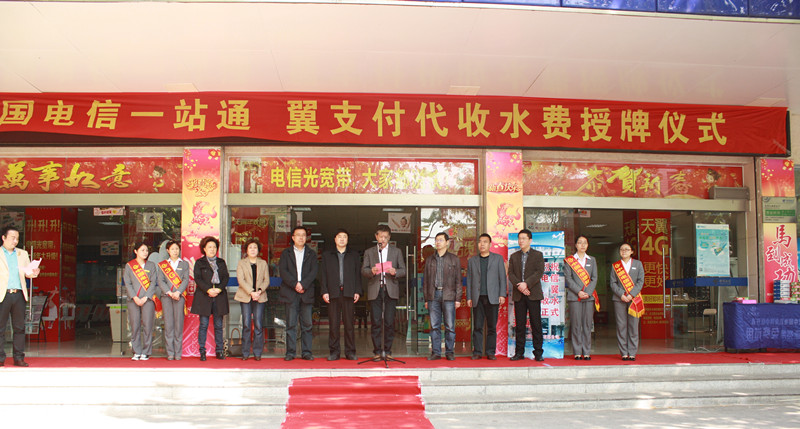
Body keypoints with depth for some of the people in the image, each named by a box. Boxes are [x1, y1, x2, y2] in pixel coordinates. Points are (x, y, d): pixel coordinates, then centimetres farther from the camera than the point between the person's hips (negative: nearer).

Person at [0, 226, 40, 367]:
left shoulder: (22, 254, 18)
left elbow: (28, 271, 16)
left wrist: (33, 273, -6)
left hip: (19, 294, 4)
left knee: (19, 327, 4)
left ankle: (19, 358, 9)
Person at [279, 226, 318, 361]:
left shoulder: (311, 254, 14)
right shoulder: (286, 253, 11)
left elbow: (314, 272, 2)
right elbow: (283, 271, -1)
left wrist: (303, 284, -12)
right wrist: (295, 284, -13)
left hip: (307, 292, 1)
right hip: (290, 293, -1)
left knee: (307, 324, 0)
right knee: (291, 324, -2)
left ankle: (307, 352, 5)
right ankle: (290, 352, 3)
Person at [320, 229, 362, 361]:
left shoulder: (354, 255, 14)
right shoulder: (327, 255, 14)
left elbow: (358, 274, 10)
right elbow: (323, 275, 9)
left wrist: (357, 291, 0)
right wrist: (324, 291, -1)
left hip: (349, 294, 0)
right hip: (333, 293, 0)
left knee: (349, 323, 0)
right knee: (334, 324, 0)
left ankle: (350, 351, 6)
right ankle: (334, 351, 7)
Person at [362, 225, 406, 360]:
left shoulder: (397, 252, 13)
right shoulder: (369, 252, 13)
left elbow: (403, 271, 9)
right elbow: (363, 270, 5)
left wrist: (395, 272, -13)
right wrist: (371, 271, -17)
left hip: (391, 290, 0)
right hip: (375, 290, 0)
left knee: (389, 322, -3)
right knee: (376, 322, -3)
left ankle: (387, 351, 5)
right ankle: (377, 351, 4)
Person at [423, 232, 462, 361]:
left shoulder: (454, 259, 8)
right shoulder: (429, 260, 15)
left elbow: (458, 280, 5)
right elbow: (425, 281, 15)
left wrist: (458, 298, -2)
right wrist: (426, 299, 8)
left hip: (448, 296, -2)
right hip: (433, 295, 2)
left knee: (449, 326, -2)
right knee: (434, 326, 2)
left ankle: (450, 352, 7)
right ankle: (436, 352, 8)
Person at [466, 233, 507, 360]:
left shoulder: (498, 258, 11)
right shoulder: (472, 260, 14)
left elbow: (503, 277, 7)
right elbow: (469, 280, 13)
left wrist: (502, 295, -3)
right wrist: (469, 297, 5)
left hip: (492, 298, -1)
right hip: (477, 298, 1)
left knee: (492, 327, 1)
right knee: (477, 326, -1)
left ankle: (490, 352, 7)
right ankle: (477, 352, 5)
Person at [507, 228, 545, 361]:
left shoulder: (538, 255, 6)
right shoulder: (514, 256, 15)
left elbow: (539, 272, -6)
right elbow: (510, 274, 5)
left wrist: (526, 283, -17)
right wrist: (518, 286, -12)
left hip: (533, 294, -3)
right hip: (518, 295, 3)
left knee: (536, 324, -2)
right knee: (519, 324, 3)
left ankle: (538, 352, 2)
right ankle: (519, 352, 7)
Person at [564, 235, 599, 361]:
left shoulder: (592, 260, 15)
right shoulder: (569, 260, 7)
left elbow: (594, 278, 8)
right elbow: (568, 278, -1)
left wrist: (588, 292, -7)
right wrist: (579, 292, -12)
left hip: (589, 296, 2)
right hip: (574, 296, -2)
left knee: (587, 325, 1)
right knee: (576, 325, -3)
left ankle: (587, 352, 6)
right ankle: (577, 352, 2)